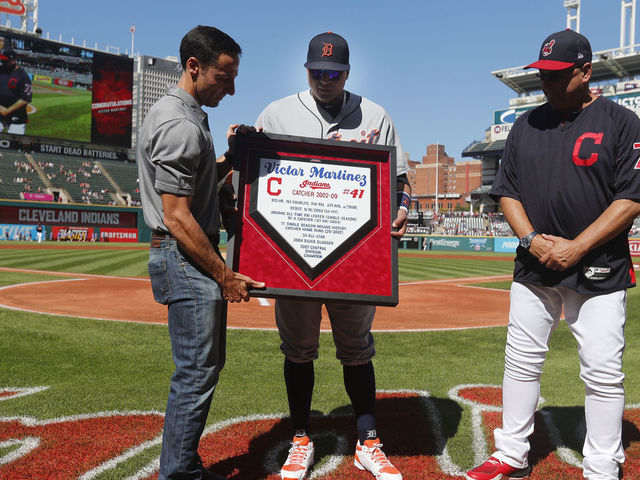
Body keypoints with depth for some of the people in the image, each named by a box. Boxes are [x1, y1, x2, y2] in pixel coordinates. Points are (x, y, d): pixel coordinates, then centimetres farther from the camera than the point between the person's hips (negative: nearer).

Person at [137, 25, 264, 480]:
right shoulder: (180, 125, -18)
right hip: (186, 260, -11)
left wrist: (229, 157, 11)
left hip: (193, 259, 11)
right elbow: (177, 218, -22)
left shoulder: (186, 116, 15)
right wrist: (225, 275, -18)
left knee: (205, 366, 16)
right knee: (197, 373, -4)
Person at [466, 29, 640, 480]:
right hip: (533, 268, 4)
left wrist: (575, 248, -16)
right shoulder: (527, 124, 10)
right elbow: (507, 191, 10)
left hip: (600, 271, -4)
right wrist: (533, 239, -7)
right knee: (521, 361, 9)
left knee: (603, 373, -1)